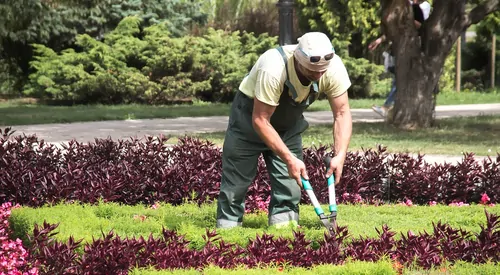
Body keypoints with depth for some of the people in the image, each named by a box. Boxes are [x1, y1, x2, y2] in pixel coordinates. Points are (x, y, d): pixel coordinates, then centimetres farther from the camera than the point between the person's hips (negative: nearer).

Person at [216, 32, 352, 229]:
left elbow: (342, 113, -17)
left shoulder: (334, 68, -26)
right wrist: (289, 159, -35)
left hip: (289, 121, 4)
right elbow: (260, 120, -34)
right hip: (251, 113, -4)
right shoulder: (273, 70, -40)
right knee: (237, 179, -1)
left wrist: (340, 156, -29)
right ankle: (227, 225, 13)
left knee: (290, 179, -4)